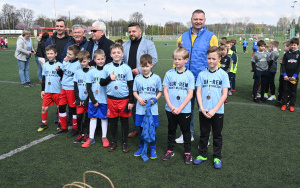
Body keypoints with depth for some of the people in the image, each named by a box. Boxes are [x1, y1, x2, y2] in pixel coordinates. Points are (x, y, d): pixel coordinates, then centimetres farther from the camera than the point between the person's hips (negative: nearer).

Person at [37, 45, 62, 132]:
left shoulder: (59, 65, -6)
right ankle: (44, 124, 22)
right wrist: (42, 90, 12)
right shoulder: (45, 65, 7)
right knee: (44, 108, 4)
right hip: (47, 91, 4)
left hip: (58, 91, -3)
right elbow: (43, 78, 13)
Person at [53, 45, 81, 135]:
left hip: (72, 89, -7)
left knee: (74, 109, 4)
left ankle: (75, 129, 19)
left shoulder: (78, 65, -15)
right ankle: (63, 127, 28)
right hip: (63, 88, 7)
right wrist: (58, 69, 0)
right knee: (61, 107, 12)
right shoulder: (65, 62, 6)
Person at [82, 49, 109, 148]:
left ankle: (104, 138, 21)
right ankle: (91, 138, 19)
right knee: (93, 117, 8)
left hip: (104, 99, -1)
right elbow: (88, 87, 0)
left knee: (104, 118, 8)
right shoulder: (91, 71, 0)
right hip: (93, 100, 1)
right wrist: (93, 100, -6)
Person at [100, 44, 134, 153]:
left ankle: (125, 142, 22)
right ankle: (113, 141, 26)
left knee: (124, 120, 8)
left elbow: (131, 85, -1)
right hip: (111, 98, 2)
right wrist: (110, 78, -12)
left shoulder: (126, 68, -2)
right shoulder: (107, 67, 3)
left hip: (124, 99, -1)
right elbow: (101, 83, 7)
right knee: (113, 120, 10)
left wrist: (131, 101, -4)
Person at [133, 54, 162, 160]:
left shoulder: (156, 78, -2)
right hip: (140, 109, 2)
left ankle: (153, 149, 22)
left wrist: (155, 99, -12)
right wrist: (139, 98, -10)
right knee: (141, 129, 12)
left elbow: (160, 92, 6)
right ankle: (142, 147, 31)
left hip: (153, 109, -2)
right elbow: (135, 92, 10)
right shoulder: (137, 78, 3)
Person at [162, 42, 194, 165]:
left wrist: (180, 108, -14)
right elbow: (165, 91, -1)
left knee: (186, 131, 10)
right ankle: (170, 150, 31)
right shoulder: (169, 74, 0)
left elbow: (190, 94, -8)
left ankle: (187, 153, 25)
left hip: (184, 109, -2)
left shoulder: (189, 75, -5)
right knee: (171, 130, 16)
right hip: (170, 109, 2)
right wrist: (171, 106, -12)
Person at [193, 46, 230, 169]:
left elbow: (224, 94, -7)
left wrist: (214, 110, -14)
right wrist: (202, 108, -12)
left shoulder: (223, 74, -4)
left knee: (217, 135, 12)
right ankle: (202, 154, 30)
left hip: (218, 111, -1)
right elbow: (198, 92, 0)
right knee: (204, 134, 14)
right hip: (203, 111, 2)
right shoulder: (202, 74, 1)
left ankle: (217, 157, 26)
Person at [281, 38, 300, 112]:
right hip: (286, 76, 1)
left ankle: (292, 105, 15)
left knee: (293, 91, 7)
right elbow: (283, 64, 1)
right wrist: (284, 74, -9)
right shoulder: (286, 54, 4)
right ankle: (284, 104, 14)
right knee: (285, 90, 6)